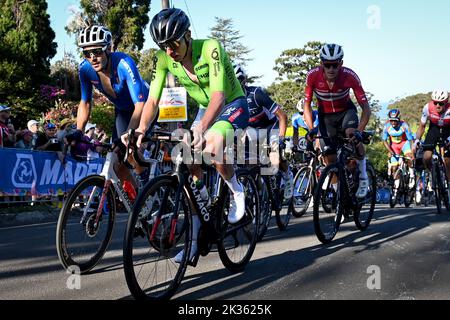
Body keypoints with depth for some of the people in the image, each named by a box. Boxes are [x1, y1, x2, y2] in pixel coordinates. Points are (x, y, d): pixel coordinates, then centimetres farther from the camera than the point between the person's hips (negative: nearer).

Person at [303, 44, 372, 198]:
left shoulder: (350, 76, -29)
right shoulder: (313, 76, -26)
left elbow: (366, 108, -28)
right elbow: (307, 106, -15)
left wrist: (359, 130, -42)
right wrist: (311, 129, -28)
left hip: (346, 111, -1)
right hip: (325, 115, 2)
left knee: (352, 135, -33)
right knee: (329, 156, -5)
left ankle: (363, 177, -12)